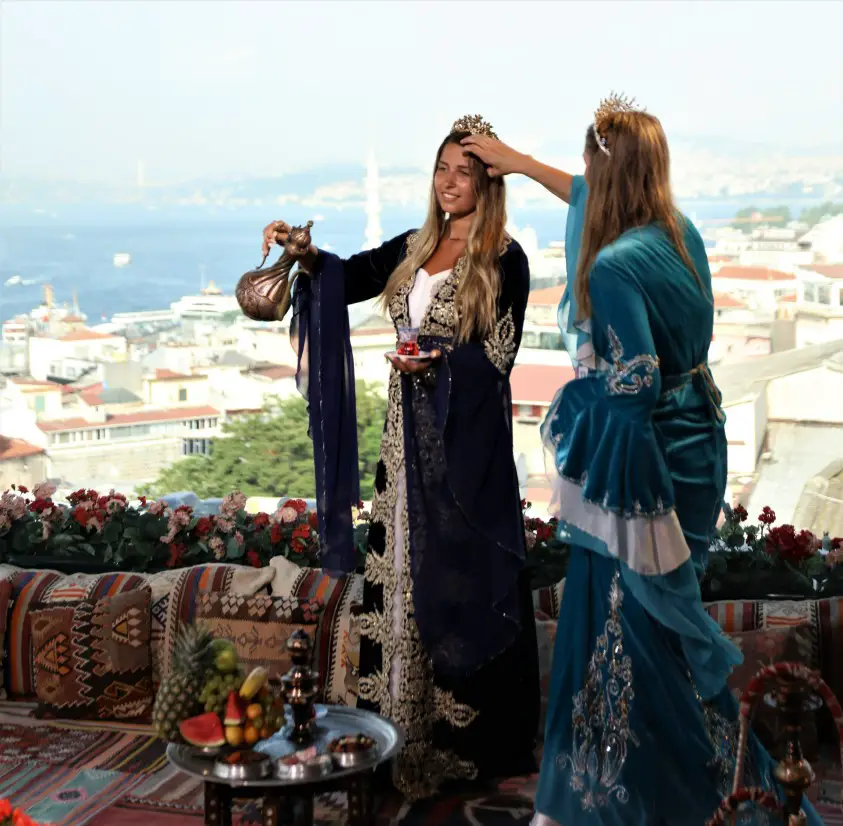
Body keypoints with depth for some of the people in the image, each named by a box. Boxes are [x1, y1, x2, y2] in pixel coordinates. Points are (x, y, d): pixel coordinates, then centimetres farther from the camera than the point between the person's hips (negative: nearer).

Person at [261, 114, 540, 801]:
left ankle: (470, 739, 12)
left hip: (467, 439, -6)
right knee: (403, 567, 8)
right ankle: (406, 728, 21)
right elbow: (351, 276, 3)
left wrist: (438, 360, -26)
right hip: (409, 433, 6)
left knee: (459, 573, -1)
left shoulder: (505, 261, -6)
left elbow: (497, 356, -10)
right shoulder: (414, 248, 12)